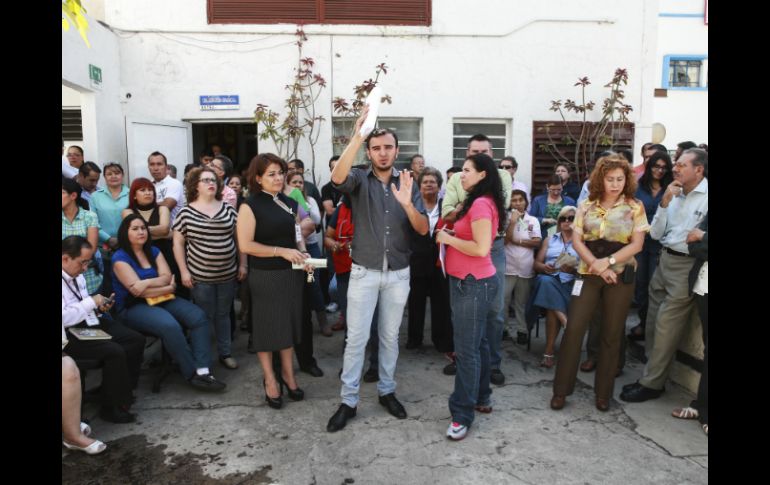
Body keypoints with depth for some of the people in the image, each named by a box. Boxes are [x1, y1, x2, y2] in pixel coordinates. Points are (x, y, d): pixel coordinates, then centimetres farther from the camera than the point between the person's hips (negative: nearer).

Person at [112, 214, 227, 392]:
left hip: (161, 300, 6)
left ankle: (203, 371, -26)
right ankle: (192, 374, -18)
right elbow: (136, 290, -14)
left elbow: (167, 277, 1)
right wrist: (168, 288, -7)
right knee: (170, 325, -34)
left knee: (199, 316, -19)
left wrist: (146, 282, -17)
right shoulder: (120, 258, -5)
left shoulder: (154, 251, 13)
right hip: (133, 307, -6)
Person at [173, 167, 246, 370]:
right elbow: (178, 243, -1)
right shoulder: (186, 213, -4)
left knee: (223, 315, 14)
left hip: (227, 274, 3)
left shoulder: (228, 209, 3)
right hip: (200, 276, -2)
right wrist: (183, 271, -6)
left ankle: (225, 353, 26)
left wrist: (243, 264, 5)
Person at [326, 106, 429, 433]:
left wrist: (407, 204, -25)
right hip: (364, 272, -2)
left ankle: (387, 391, 31)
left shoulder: (408, 184, 3)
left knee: (390, 336, 14)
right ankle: (348, 401, 15)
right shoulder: (360, 180, -3)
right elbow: (337, 177, -29)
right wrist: (357, 136, -39)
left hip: (398, 274, 2)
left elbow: (423, 229, -5)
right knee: (356, 338, 2)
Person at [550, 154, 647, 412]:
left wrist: (608, 261, -17)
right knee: (574, 329, -4)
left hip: (621, 275, -1)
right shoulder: (586, 206, 4)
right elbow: (577, 241, -1)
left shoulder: (635, 207, 1)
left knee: (612, 334, 7)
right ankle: (561, 389, 7)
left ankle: (603, 392, 21)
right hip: (589, 273, 1)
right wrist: (596, 265, -14)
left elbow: (636, 244, -5)